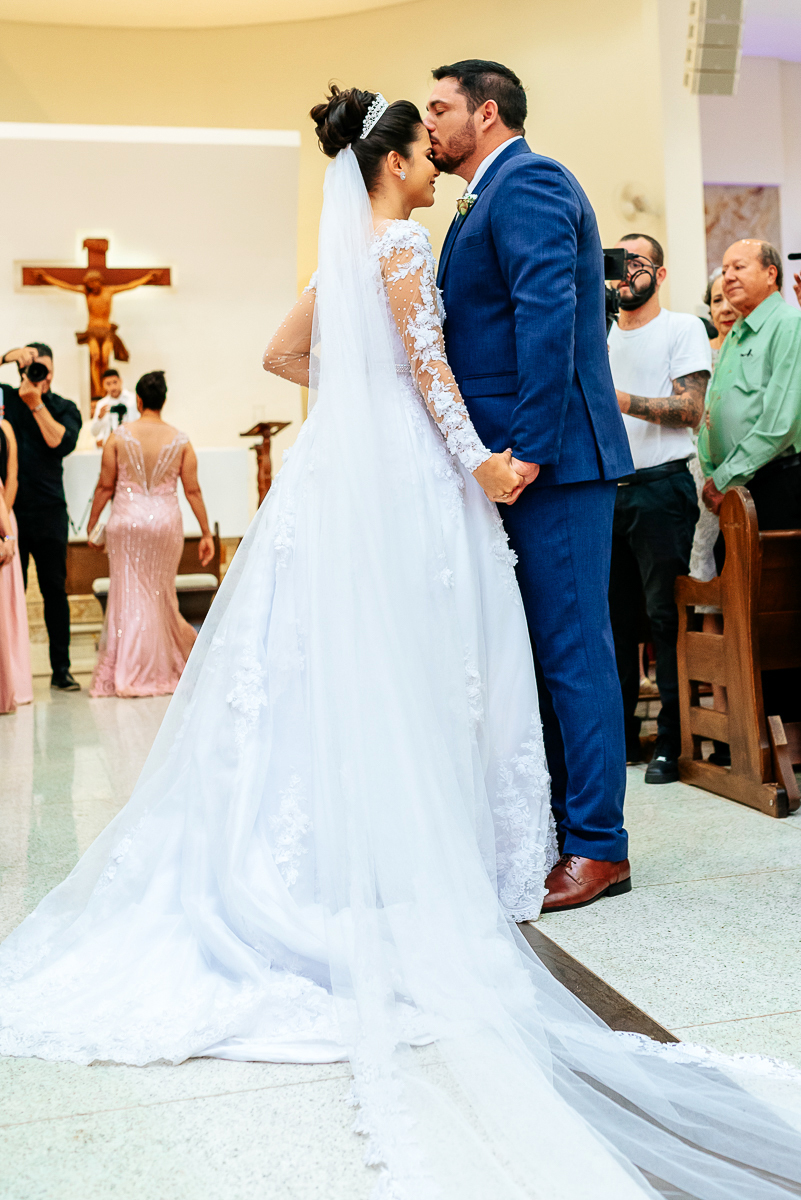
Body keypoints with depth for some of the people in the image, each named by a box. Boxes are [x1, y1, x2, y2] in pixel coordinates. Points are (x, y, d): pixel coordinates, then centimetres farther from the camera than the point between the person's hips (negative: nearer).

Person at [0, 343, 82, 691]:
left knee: (54, 589, 5)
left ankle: (61, 668, 11)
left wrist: (37, 404, -11)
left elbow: (62, 443, -10)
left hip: (49, 510, 0)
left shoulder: (65, 408, 6)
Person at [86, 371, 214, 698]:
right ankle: (161, 672, 20)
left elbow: (105, 487, 0)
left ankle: (126, 675, 3)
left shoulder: (119, 437, -3)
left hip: (126, 521, -1)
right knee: (161, 595, 13)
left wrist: (92, 525, 10)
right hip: (166, 522, 1)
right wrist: (206, 533, 6)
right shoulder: (180, 441, 0)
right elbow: (193, 491, 0)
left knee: (129, 595, 4)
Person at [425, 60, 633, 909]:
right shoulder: (492, 197, 23)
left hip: (552, 457, -10)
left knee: (571, 647, -6)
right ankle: (556, 817, 22)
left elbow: (549, 313, -21)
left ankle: (597, 846, 2)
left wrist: (528, 447, -24)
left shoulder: (527, 184, -7)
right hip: (517, 457, 10)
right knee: (541, 645, 12)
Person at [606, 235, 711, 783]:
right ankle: (621, 734, 16)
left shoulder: (683, 328, 2)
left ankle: (674, 742, 1)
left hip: (661, 486, -5)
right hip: (607, 488, 6)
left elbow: (690, 409, -10)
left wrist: (620, 399, -19)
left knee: (665, 615, -6)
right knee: (615, 615, 7)